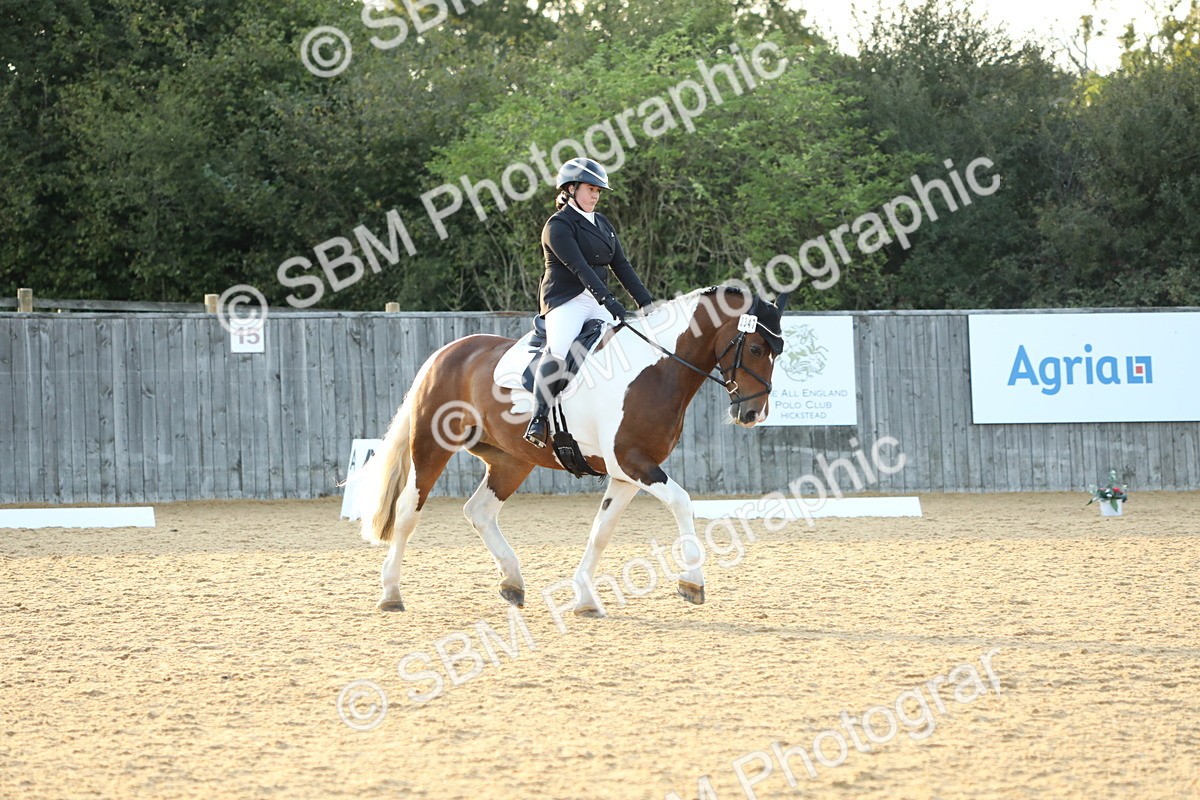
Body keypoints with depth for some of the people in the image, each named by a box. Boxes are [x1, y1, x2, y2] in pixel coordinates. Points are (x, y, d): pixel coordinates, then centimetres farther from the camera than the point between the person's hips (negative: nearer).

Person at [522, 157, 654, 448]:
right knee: (558, 351, -31)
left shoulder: (602, 224, 19)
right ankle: (538, 421, -32)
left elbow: (621, 266, 17)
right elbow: (579, 268, -19)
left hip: (599, 302, 8)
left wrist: (645, 302, 6)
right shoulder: (558, 226, -7)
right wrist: (609, 301, -29)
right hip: (566, 301, -8)